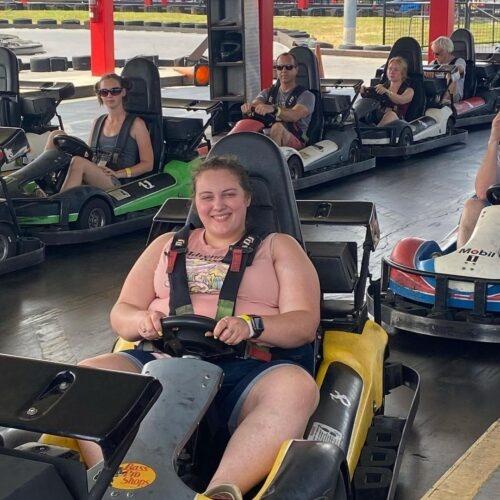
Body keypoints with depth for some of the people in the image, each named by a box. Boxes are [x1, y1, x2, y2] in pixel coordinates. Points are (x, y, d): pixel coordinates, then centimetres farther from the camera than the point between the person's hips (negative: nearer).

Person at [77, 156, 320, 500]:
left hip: (248, 368, -2)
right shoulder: (168, 245, 25)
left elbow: (305, 323, 4)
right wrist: (142, 321, -6)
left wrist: (251, 325, -17)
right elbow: (121, 313, 20)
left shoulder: (278, 248, 18)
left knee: (297, 387, -37)